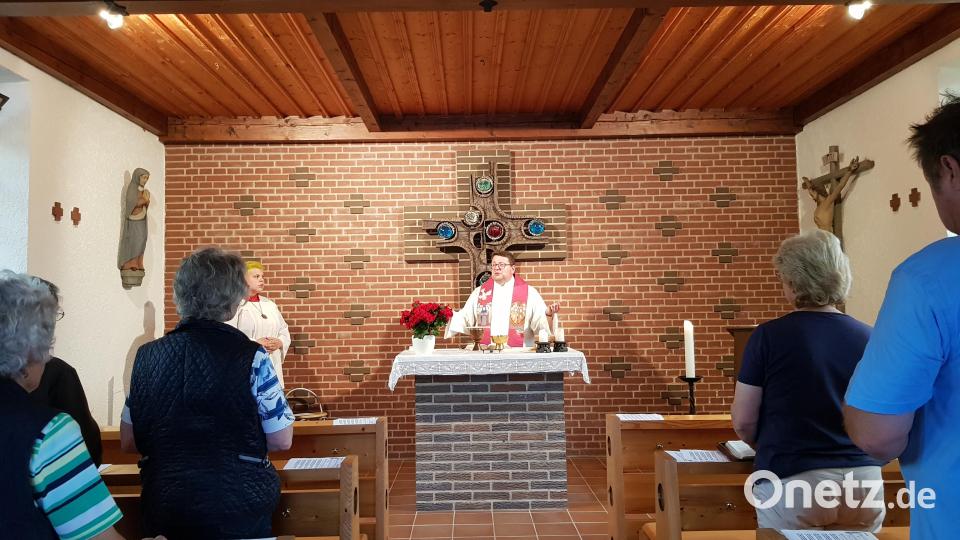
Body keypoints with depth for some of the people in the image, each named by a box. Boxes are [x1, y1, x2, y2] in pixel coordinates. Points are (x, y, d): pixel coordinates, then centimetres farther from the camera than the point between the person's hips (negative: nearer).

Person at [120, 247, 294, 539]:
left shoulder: (146, 356, -1)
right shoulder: (251, 357, -14)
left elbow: (128, 441, 6)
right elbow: (281, 440, -9)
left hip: (164, 507, 3)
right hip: (238, 508, -3)